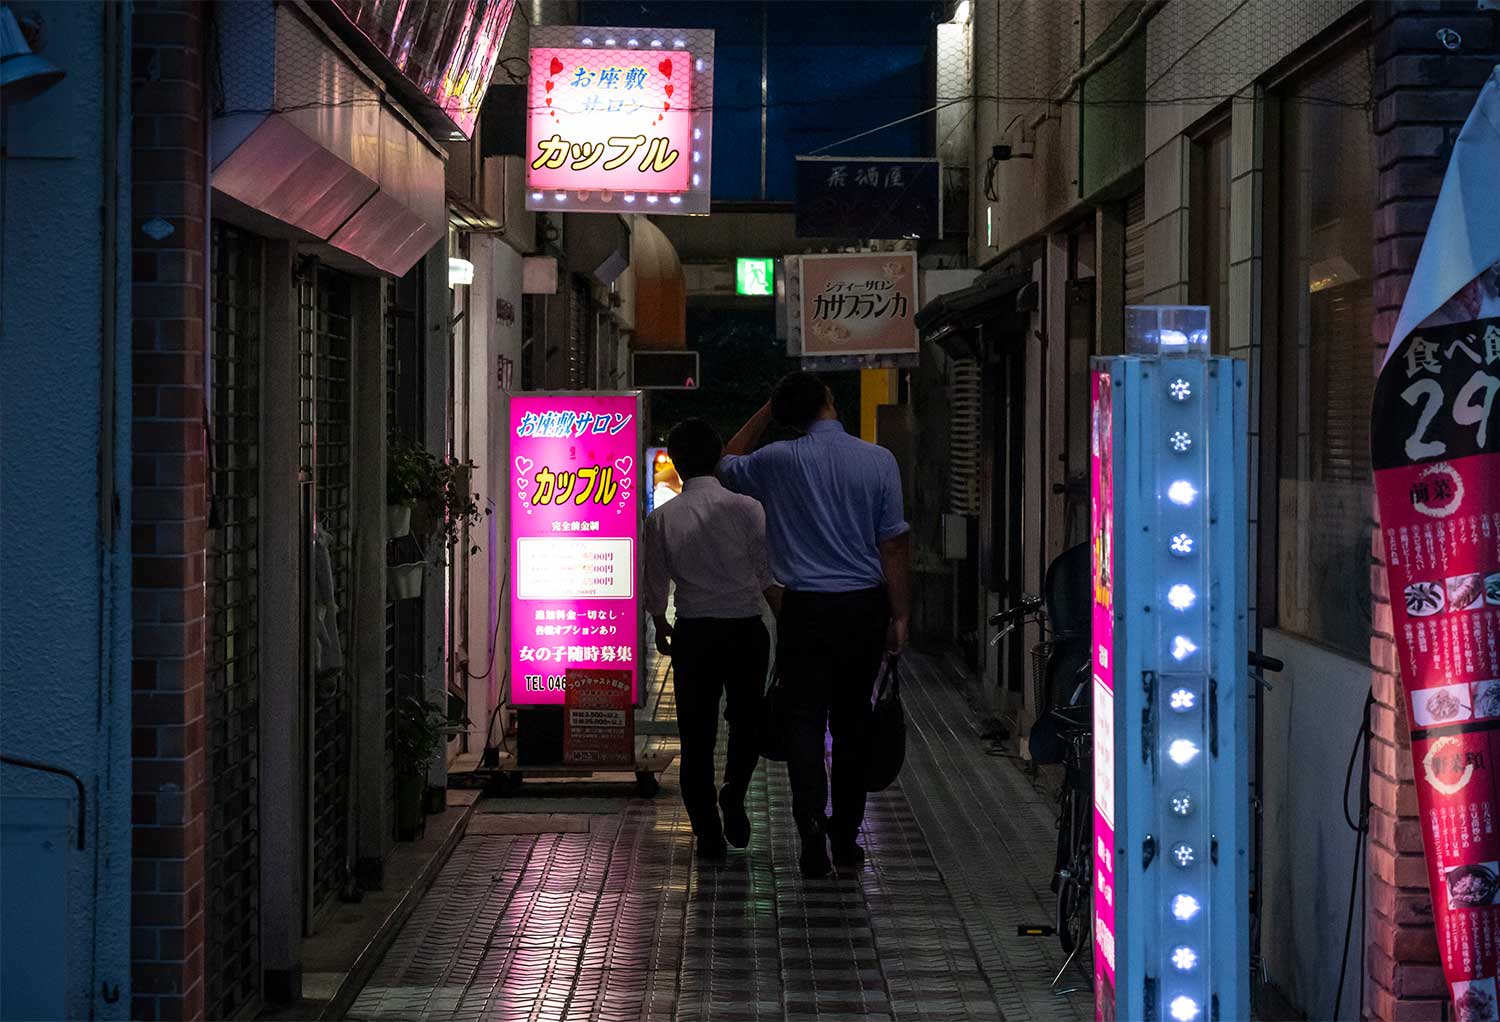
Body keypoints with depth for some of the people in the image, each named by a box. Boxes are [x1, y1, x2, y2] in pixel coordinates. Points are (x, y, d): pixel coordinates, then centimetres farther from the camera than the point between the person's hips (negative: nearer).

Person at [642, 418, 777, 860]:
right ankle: (733, 795, -5)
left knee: (696, 732, 9)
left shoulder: (661, 518, -4)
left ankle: (707, 832, 9)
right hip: (745, 628, -1)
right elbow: (770, 574, -5)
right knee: (746, 720, 18)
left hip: (692, 631, 1)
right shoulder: (746, 508, -8)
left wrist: (661, 626, 21)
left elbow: (654, 585, 4)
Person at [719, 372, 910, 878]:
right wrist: (898, 614, 3)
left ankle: (811, 825, -15)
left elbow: (726, 466, 17)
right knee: (851, 722, 12)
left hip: (806, 610, -2)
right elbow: (894, 542, -3)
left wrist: (765, 413, 18)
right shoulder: (879, 461, -4)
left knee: (805, 722, 1)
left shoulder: (779, 461, -5)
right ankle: (846, 835, 18)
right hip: (864, 607, 2)